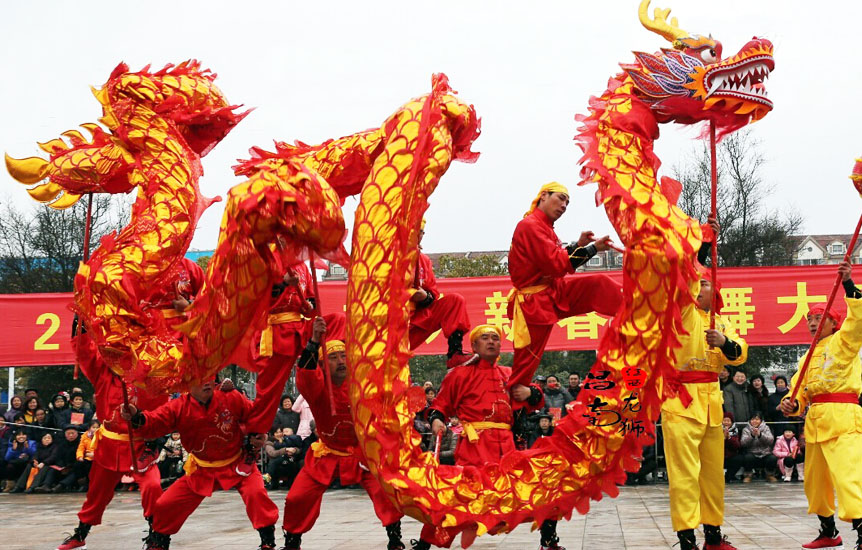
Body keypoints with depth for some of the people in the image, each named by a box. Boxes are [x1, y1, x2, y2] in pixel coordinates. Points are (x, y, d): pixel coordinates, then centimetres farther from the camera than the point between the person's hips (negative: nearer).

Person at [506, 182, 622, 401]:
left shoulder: (545, 227, 15)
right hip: (534, 301, -9)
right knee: (526, 360, -5)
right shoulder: (530, 226, -16)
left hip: (555, 292, 9)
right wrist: (591, 248, -17)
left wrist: (578, 245, 1)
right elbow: (556, 264, -21)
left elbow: (559, 261, 13)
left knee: (598, 284, -4)